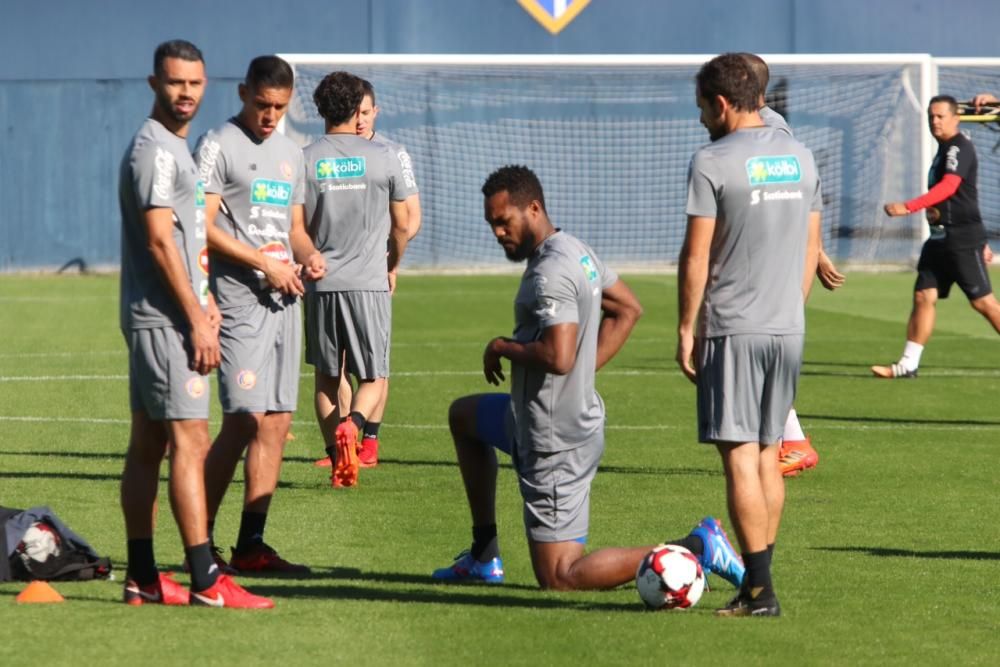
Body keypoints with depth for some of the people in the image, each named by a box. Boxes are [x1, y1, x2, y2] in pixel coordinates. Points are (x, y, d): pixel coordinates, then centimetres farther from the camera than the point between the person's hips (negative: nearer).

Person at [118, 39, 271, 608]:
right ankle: (206, 581, -15)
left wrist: (204, 300, 14)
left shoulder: (175, 149, 19)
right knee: (190, 440, -12)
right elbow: (160, 242, -19)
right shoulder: (155, 150, -13)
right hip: (164, 320, -10)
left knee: (148, 444, 10)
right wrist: (197, 321, -18)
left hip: (157, 320, 10)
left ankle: (143, 578, 13)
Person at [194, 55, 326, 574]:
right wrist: (264, 263, -15)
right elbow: (203, 227, -11)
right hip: (239, 299, -7)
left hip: (285, 300, 8)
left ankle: (251, 545, 7)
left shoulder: (290, 153, 19)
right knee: (244, 420, -13)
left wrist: (309, 255, 3)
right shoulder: (219, 146, -4)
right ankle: (200, 541, -4)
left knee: (277, 424, 4)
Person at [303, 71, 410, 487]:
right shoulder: (381, 157, -1)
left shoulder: (306, 160, -1)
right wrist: (392, 267, 24)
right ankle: (352, 424, -24)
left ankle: (337, 459, 9)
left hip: (321, 283, 1)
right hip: (369, 282, -1)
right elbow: (402, 225, 6)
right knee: (373, 378, 5)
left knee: (327, 378, 13)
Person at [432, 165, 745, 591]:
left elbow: (557, 357, -34)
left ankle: (696, 548, -13)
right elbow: (627, 309, 21)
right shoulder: (576, 251, 7)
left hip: (555, 440, -11)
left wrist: (501, 347, -15)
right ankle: (484, 558, 33)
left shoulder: (549, 273, -24)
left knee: (559, 578, -7)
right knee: (463, 416, 34)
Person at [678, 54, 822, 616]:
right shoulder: (800, 157, 9)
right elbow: (811, 246, 14)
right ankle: (758, 582, 16)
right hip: (789, 328, 6)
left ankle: (760, 590, -9)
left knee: (741, 459, -5)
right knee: (768, 456, 13)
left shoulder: (713, 163, -10)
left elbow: (697, 255, -11)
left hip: (733, 330, -6)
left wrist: (687, 330, -4)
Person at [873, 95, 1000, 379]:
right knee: (923, 296, 3)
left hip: (962, 238, -9)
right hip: (940, 238, 9)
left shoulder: (959, 148, -13)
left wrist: (908, 207, -38)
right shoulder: (944, 150, 17)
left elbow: (948, 187, -29)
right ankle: (908, 364, 3)